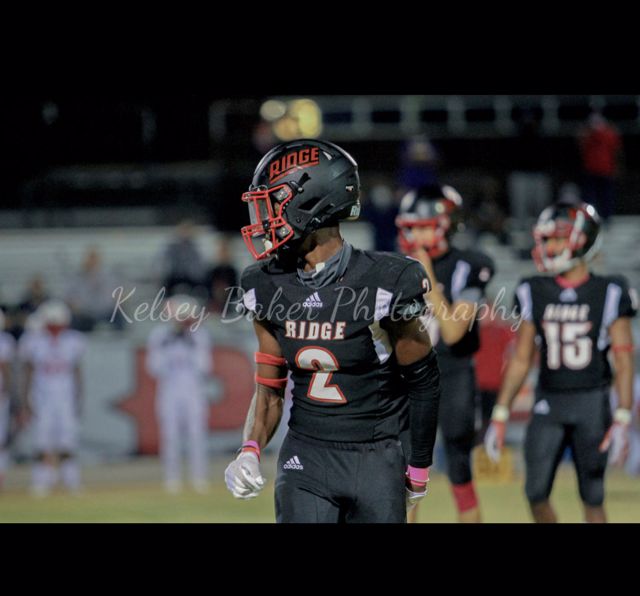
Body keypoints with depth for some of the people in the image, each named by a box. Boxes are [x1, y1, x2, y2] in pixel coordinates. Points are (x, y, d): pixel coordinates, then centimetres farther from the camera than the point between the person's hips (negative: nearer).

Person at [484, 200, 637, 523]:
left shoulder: (608, 293, -4)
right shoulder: (535, 293, 5)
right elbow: (521, 359, 10)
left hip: (592, 402, -3)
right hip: (548, 402, 3)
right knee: (536, 493, -3)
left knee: (592, 498, 1)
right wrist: (500, 414, 6)